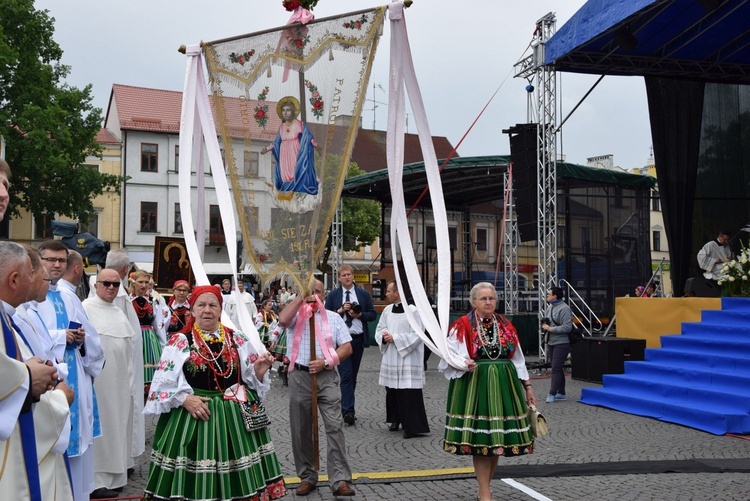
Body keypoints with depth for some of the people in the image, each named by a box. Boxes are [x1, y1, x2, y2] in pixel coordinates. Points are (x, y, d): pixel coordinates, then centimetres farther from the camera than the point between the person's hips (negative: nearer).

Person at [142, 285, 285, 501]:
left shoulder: (237, 340, 8)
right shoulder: (180, 342, 0)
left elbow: (251, 379, 10)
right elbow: (163, 382, -5)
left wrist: (259, 371, -10)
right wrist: (184, 399, -17)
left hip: (235, 416, 2)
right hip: (191, 416, -2)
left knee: (240, 479, 6)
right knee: (196, 478, 1)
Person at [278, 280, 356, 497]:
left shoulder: (334, 318, 10)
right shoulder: (295, 315, 6)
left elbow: (347, 348, 4)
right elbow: (283, 320, -19)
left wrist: (326, 361, -10)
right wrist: (301, 296, -14)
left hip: (327, 376, 0)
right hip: (300, 376, 0)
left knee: (334, 427, -7)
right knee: (301, 430, 8)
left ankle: (340, 479, -5)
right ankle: (307, 477, 21)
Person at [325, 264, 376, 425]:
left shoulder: (364, 294, 7)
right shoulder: (333, 295, 4)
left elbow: (372, 314, 7)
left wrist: (360, 314, -11)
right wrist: (340, 310, -13)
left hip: (358, 339, 3)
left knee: (353, 375, 10)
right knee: (346, 375, -11)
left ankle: (346, 407, 23)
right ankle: (348, 411, -13)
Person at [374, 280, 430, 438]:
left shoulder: (413, 311, -11)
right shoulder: (387, 310, 9)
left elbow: (416, 335, -14)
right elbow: (379, 329, 17)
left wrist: (394, 338, -15)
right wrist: (384, 336, -6)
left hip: (407, 360, -6)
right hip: (390, 359, 6)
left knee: (408, 394, -6)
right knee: (392, 391, 10)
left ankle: (413, 426, -1)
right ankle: (395, 419, 25)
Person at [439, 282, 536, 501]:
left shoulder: (505, 325, 10)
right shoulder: (462, 326, -5)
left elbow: (518, 360, 15)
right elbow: (448, 359, -6)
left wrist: (527, 386, 15)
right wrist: (464, 364, -25)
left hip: (503, 386, 4)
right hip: (475, 386, -4)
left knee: (497, 439, 7)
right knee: (479, 441, -2)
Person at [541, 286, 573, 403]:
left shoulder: (564, 309, -15)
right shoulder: (551, 307, 14)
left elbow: (567, 327, -22)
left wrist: (550, 329, -19)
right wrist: (545, 325, 5)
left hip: (561, 343, -10)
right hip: (551, 343, 10)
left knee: (556, 368, -9)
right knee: (556, 368, 14)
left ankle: (552, 394, -6)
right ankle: (561, 393, 23)